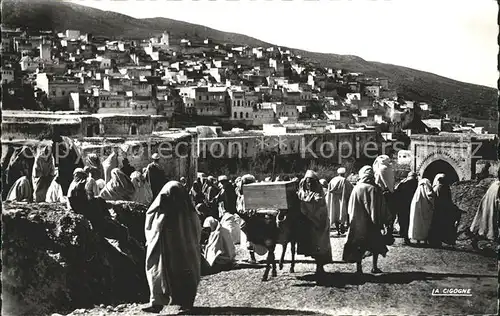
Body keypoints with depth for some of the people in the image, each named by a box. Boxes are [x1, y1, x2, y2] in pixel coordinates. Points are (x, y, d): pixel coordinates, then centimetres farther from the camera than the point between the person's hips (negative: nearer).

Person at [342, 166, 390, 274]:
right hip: (372, 224, -2)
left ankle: (359, 268, 6)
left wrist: (352, 219, 14)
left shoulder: (356, 189, -4)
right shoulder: (375, 189, -11)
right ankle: (374, 267, 14)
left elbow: (350, 208, 4)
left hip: (357, 223, 2)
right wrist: (384, 220, 0)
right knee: (376, 244, 14)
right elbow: (381, 207, -8)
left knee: (358, 246, 7)